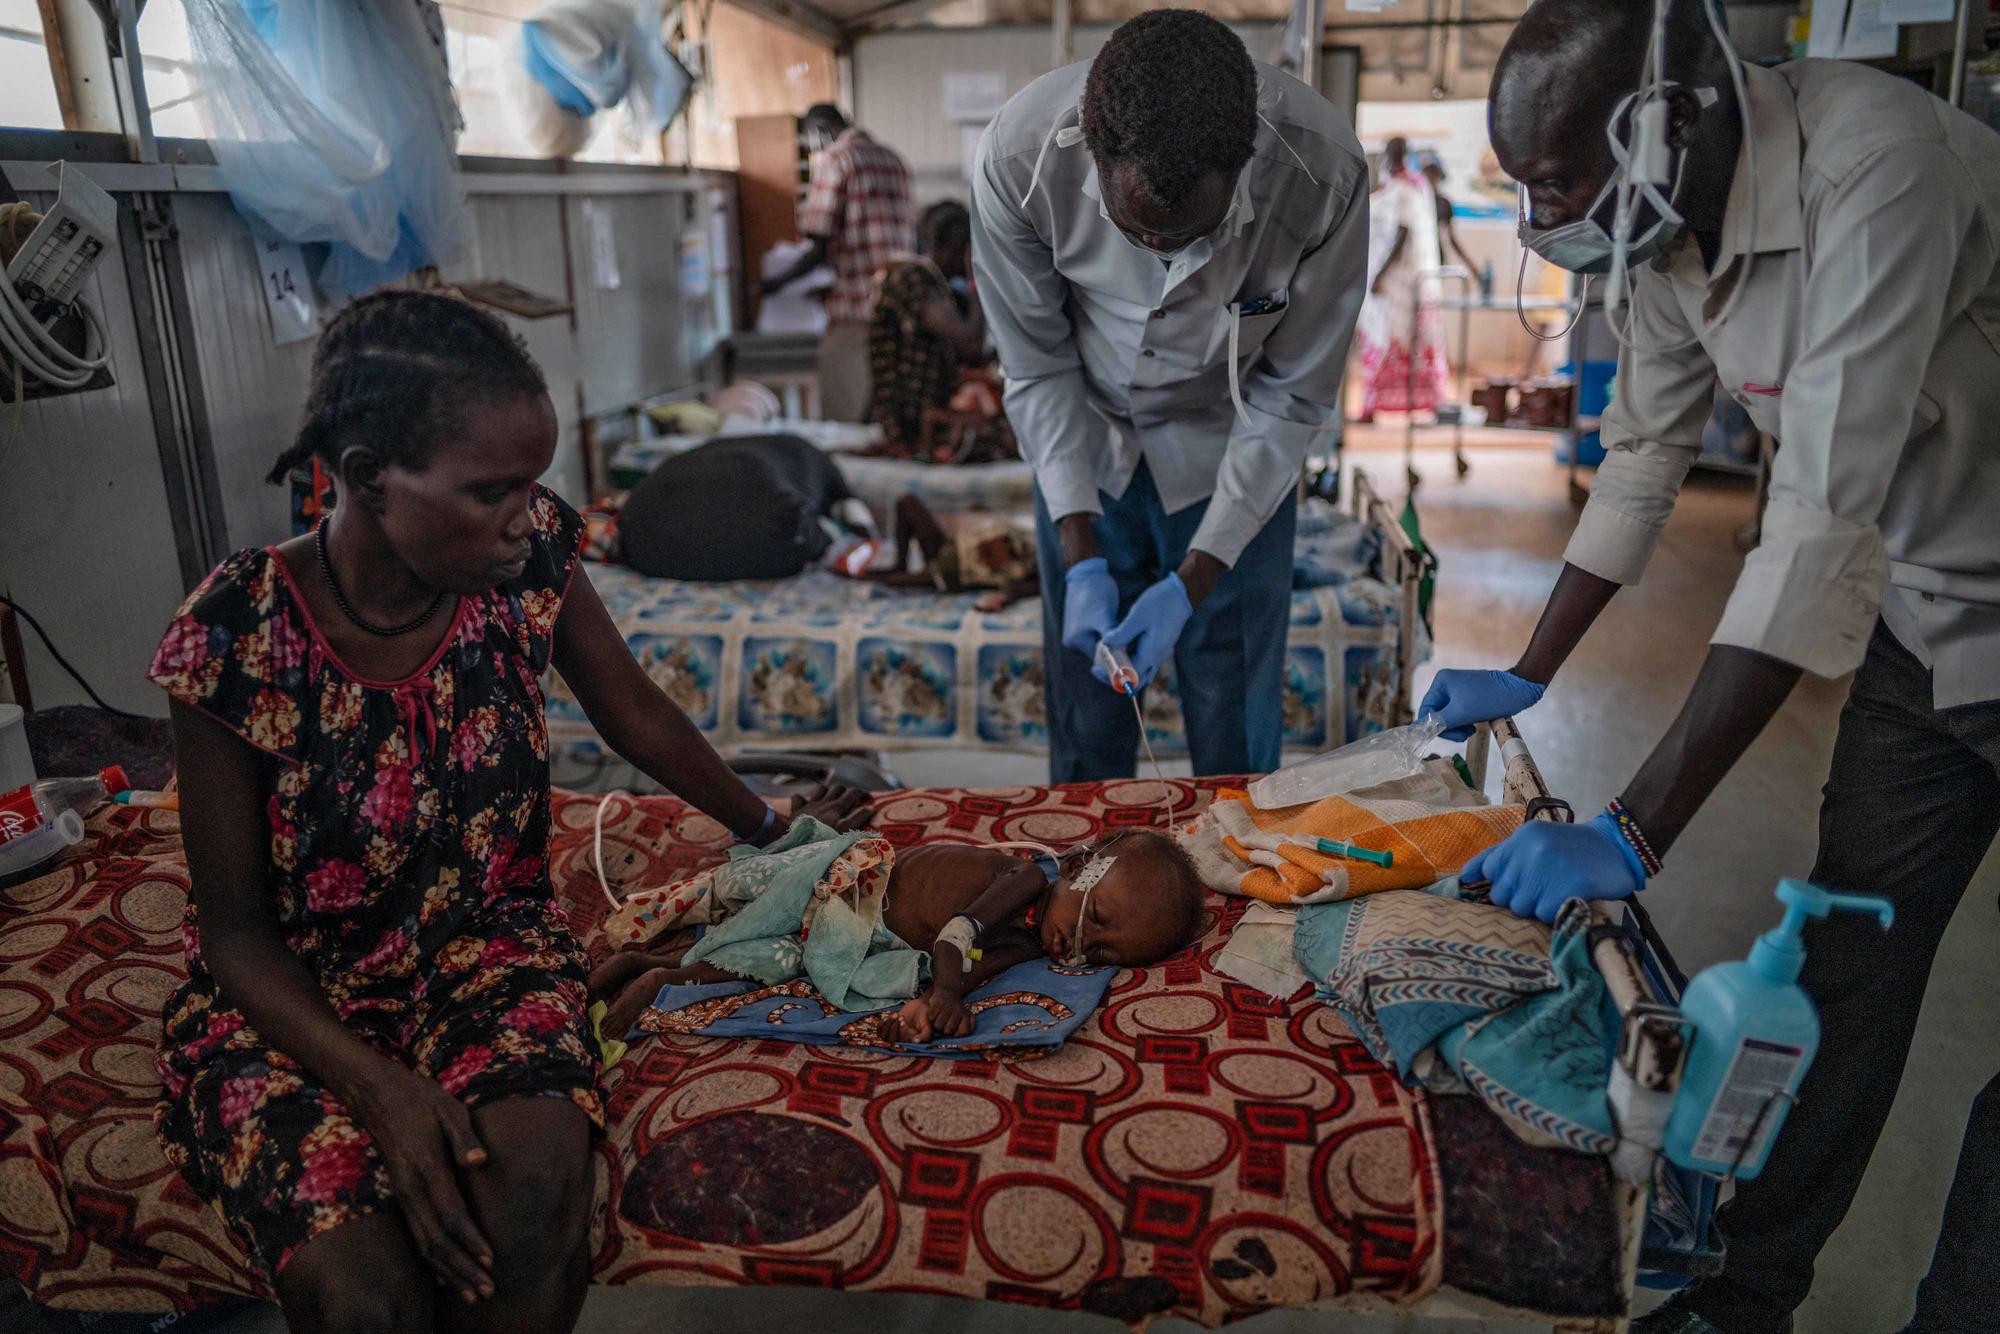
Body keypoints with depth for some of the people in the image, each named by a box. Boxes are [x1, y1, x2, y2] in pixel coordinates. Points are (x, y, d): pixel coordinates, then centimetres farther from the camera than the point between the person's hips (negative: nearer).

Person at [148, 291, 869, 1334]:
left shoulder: (525, 559, -13)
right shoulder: (239, 638, -21)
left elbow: (636, 716, 5)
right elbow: (235, 927, -12)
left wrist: (770, 828, 16)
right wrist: (383, 1090, -23)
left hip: (486, 946, 2)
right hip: (289, 997, -1)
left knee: (533, 1194, -28)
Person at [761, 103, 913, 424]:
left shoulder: (833, 159, -4)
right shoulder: (893, 159, 17)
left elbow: (819, 247, -9)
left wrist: (778, 281, 7)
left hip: (854, 315, -7)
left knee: (844, 424, -3)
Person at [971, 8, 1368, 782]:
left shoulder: (1324, 173, -30)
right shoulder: (1017, 156, -28)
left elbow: (1293, 396, -18)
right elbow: (1038, 368, -15)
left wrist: (1193, 580, -21)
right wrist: (1081, 557, -20)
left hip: (1233, 454, 0)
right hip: (1082, 444, 1)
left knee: (1236, 727, 8)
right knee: (1084, 699, 10)